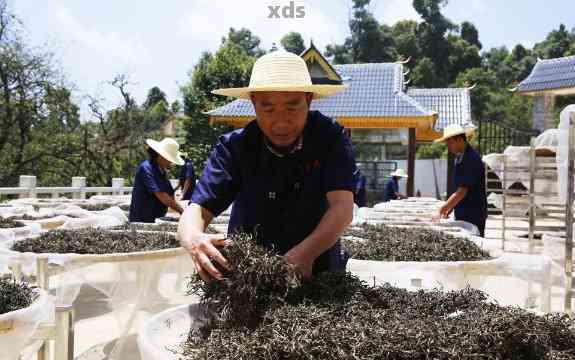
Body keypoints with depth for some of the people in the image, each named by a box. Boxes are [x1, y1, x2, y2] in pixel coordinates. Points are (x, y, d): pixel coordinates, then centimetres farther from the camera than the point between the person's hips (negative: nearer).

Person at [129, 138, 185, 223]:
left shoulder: (162, 170, 11)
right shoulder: (146, 168, -15)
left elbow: (169, 196, 8)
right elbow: (161, 196, -22)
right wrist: (181, 211, -20)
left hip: (158, 219, 8)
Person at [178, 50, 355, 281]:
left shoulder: (330, 139, -9)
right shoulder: (235, 146, -7)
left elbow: (342, 209, -19)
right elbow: (198, 209, -12)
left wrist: (307, 252, -38)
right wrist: (194, 240, -36)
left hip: (317, 274, 2)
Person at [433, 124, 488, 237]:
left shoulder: (471, 159, -17)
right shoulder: (460, 158, 11)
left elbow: (462, 192, -21)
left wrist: (442, 211, -19)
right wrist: (448, 209, 10)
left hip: (473, 216, -8)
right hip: (462, 215, 9)